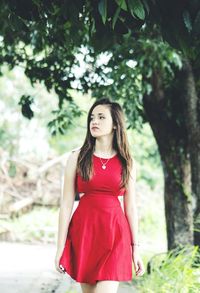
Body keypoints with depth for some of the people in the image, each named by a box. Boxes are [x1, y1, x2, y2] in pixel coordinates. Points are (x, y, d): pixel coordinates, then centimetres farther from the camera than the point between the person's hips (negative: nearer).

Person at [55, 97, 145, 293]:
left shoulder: (127, 162, 6)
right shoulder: (77, 158, 2)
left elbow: (130, 207, 8)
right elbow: (66, 204, 0)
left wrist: (136, 248, 6)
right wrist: (60, 247, -3)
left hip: (115, 233, 0)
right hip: (84, 231, 0)